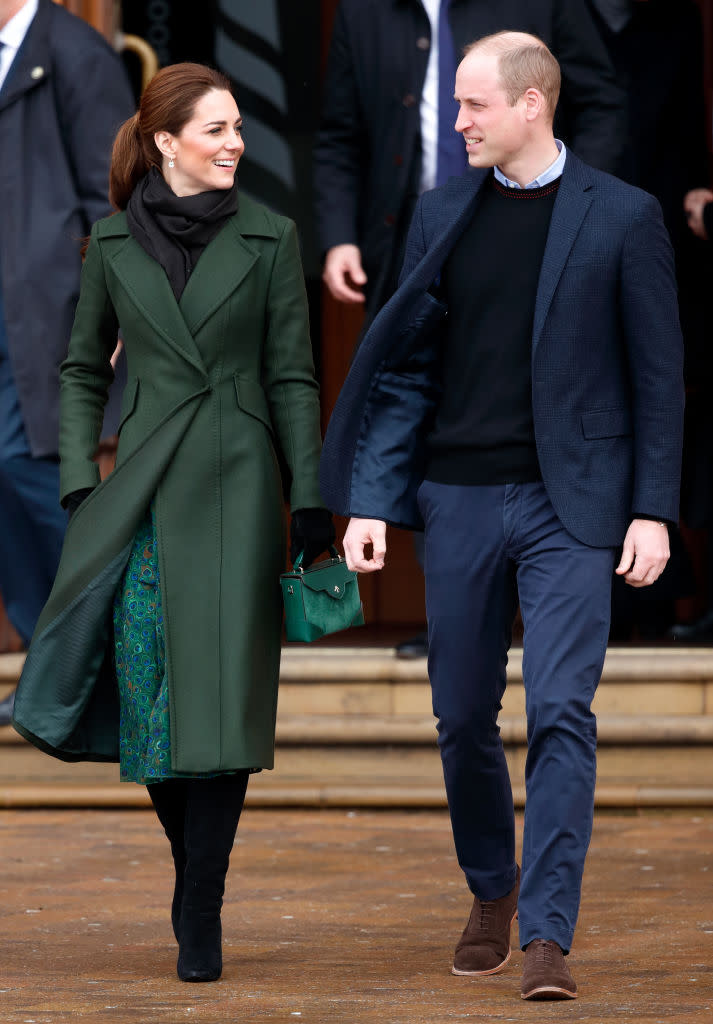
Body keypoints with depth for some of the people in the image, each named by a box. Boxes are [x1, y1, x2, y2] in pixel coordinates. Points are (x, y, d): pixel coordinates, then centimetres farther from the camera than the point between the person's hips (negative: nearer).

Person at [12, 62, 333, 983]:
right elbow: (83, 367, 13)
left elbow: (292, 378, 3)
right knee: (145, 686, 2)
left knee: (218, 693, -7)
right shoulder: (115, 242, 5)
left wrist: (310, 501, -1)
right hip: (143, 488, 2)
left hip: (236, 486, -2)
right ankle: (192, 864, 24)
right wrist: (78, 481, 3)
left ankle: (201, 916, -2)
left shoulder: (267, 238, 2)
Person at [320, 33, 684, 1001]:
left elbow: (659, 375, 0)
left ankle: (547, 933, -11)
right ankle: (490, 891, 30)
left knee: (561, 713, -12)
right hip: (461, 495, 4)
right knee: (464, 717, 9)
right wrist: (370, 501, 2)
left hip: (570, 503, -4)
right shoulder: (443, 214, 8)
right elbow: (407, 366, 9)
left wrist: (652, 510, -6)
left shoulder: (622, 216, -2)